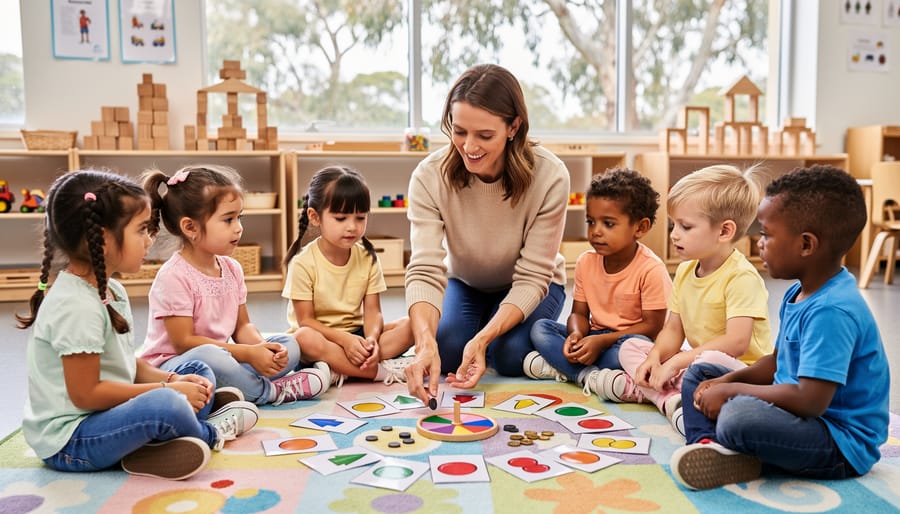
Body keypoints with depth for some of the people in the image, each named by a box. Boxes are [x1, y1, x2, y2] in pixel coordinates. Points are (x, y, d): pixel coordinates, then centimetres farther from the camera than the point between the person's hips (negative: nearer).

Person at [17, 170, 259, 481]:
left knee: (197, 372, 12)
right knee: (165, 406, -34)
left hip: (102, 417, 10)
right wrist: (167, 390, -18)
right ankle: (209, 434, 0)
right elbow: (85, 394, -23)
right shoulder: (76, 306, -24)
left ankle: (154, 444, -12)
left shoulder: (111, 290, 7)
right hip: (68, 441, -10)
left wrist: (171, 380, -5)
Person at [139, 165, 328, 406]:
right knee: (207, 356, -39)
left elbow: (242, 327, 9)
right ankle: (272, 392, -16)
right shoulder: (174, 276, -18)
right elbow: (183, 343, -20)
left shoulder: (232, 269, 5)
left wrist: (262, 347, -15)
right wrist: (248, 353, -22)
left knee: (289, 345, -2)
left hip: (220, 356, 8)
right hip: (170, 366, -7)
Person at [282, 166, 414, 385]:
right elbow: (306, 320, -13)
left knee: (409, 325, -16)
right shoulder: (304, 262, -12)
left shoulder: (367, 258, -1)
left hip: (357, 335, 4)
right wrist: (344, 339, -27)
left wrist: (372, 339, -26)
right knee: (305, 338, -37)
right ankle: (386, 371, -33)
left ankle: (340, 371, -29)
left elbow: (372, 311, -4)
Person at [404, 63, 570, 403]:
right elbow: (425, 270, -32)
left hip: (528, 288, -1)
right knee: (445, 353, -23)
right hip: (464, 283, 2)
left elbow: (532, 277, -27)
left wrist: (483, 339, -41)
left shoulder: (550, 177, -30)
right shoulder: (429, 177, -27)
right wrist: (425, 344, -50)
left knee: (510, 355, -26)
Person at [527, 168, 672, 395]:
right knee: (540, 328, -12)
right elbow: (579, 313, 5)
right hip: (593, 337, 5)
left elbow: (652, 326, -16)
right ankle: (589, 375, -30)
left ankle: (561, 368, -26)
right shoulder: (586, 262, 0)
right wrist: (576, 334, -20)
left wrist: (601, 341, -24)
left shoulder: (651, 269, -17)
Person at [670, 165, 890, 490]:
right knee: (698, 374, 12)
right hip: (797, 416, 11)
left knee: (738, 417, -39)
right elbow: (779, 361, 18)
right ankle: (709, 444, -13)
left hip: (842, 444, -11)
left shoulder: (832, 312, -26)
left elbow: (809, 401, -31)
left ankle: (746, 462, -7)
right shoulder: (798, 293, 6)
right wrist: (729, 379, 0)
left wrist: (731, 390, -20)